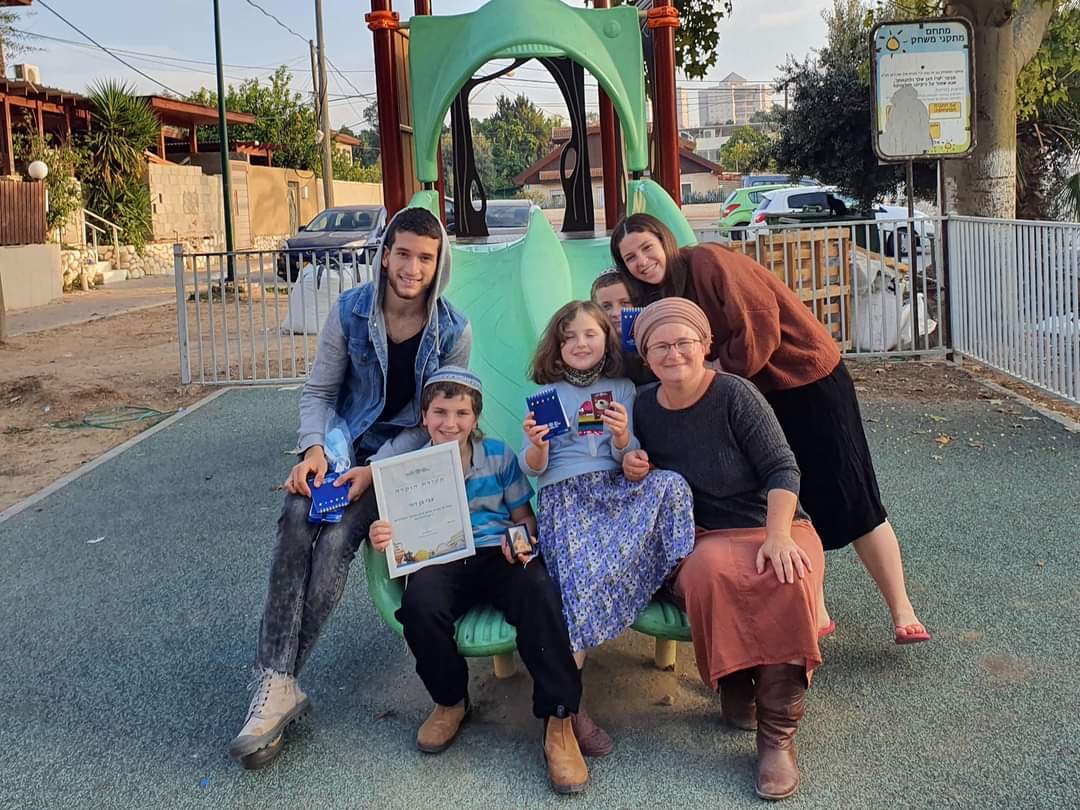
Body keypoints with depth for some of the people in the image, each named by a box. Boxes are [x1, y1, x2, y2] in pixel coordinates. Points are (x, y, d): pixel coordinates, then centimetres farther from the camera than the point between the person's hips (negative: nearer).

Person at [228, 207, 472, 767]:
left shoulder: (454, 333, -7)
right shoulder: (350, 311, -3)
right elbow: (318, 391, 4)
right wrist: (313, 448, -15)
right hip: (343, 444, 2)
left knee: (337, 539, -28)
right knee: (298, 520, -30)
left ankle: (278, 682, -17)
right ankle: (276, 682, -28)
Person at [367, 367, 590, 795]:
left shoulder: (498, 455, 8)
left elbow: (524, 516, 12)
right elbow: (398, 527, 8)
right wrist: (381, 537, -17)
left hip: (497, 555, 0)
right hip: (439, 561, 0)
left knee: (538, 592, -34)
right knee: (419, 602, -35)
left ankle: (559, 719, -25)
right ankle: (450, 701, -4)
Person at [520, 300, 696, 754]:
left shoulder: (623, 390, 18)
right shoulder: (547, 394, 13)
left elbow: (628, 462, 11)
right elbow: (533, 469, 8)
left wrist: (623, 437, -12)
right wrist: (536, 445, -15)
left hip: (615, 488, 3)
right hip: (565, 495, -3)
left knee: (670, 485, -31)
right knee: (584, 576, -30)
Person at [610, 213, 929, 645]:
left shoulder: (707, 260, -17)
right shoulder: (660, 298, 8)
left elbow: (758, 323, -23)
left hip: (810, 380, -8)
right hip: (761, 394, 8)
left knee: (851, 500, -5)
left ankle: (903, 613, 5)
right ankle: (815, 613, 17)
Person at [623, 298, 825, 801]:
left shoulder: (734, 394, -10)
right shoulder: (644, 407, 4)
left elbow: (782, 469, -12)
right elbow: (649, 474, 21)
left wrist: (778, 536, -24)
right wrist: (634, 469, -3)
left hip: (775, 527, -1)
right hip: (706, 538, 2)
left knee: (788, 582, -36)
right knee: (709, 573, -37)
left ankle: (778, 735, -24)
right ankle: (735, 688, -12)